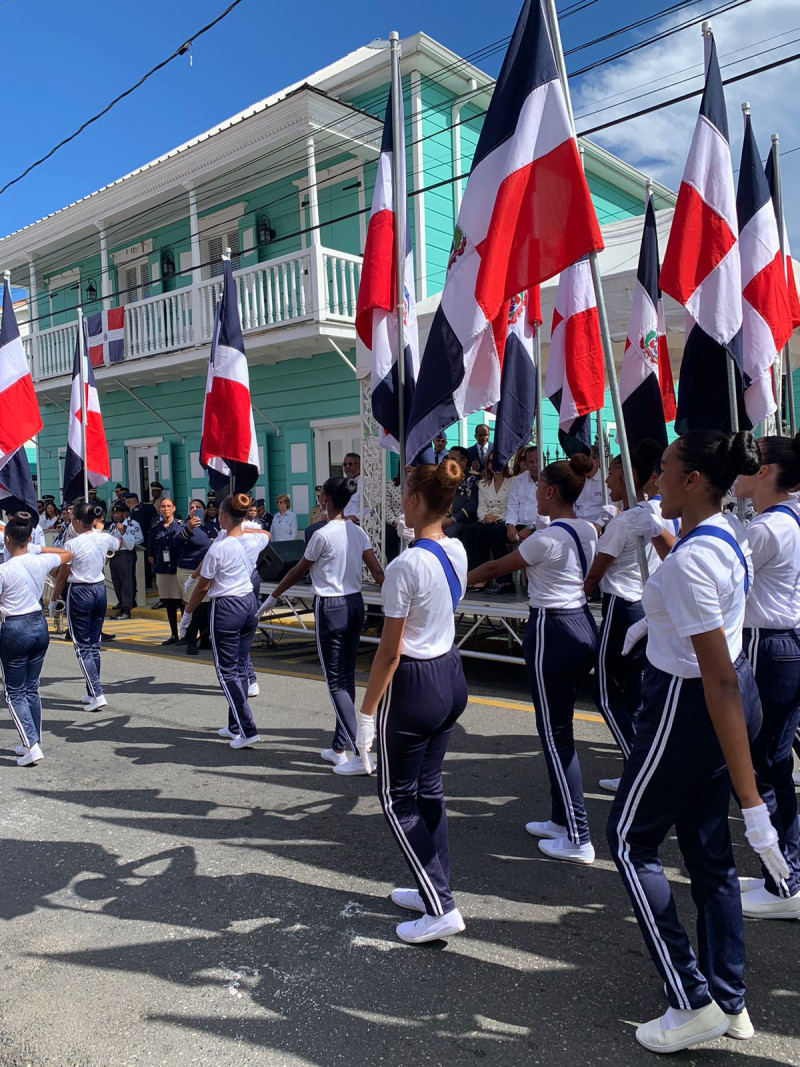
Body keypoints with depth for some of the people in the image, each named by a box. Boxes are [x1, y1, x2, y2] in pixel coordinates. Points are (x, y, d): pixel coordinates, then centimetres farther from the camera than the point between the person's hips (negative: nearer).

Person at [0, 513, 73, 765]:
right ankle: (33, 742, 24)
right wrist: (40, 550, 21)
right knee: (32, 689, 17)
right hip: (40, 626, 5)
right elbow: (67, 555, 19)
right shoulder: (41, 562, -2)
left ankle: (31, 746, -5)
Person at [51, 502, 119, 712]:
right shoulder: (104, 539, -1)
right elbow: (118, 544, 25)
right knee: (94, 645, 14)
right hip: (100, 590, 6)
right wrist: (99, 529, 32)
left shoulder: (73, 544, -15)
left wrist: (53, 600, 6)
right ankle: (92, 693, 21)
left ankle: (97, 695, -8)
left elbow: (62, 577, -7)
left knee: (83, 647, 0)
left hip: (79, 594, -6)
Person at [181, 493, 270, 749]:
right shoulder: (254, 540, 1)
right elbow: (266, 534, 29)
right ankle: (234, 726, 25)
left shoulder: (218, 548, -16)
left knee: (227, 671, 0)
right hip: (250, 603, 7)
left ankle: (247, 731, -6)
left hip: (226, 608, -7)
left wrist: (187, 614, 4)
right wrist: (243, 527, 27)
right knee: (240, 667, 15)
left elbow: (202, 586, -8)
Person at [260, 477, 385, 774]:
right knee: (347, 678, 14)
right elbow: (379, 573, 1)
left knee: (336, 682, -2)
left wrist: (273, 598, 9)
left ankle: (360, 756, -7)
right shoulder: (358, 532, 5)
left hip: (330, 608, -7)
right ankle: (339, 748, 25)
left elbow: (298, 571, -4)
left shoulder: (323, 535, -14)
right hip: (355, 604, 7)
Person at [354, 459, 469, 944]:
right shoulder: (458, 550, -1)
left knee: (397, 797, 9)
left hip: (414, 685, -8)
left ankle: (441, 908, 12)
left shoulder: (405, 566, -23)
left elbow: (390, 652, -20)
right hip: (452, 676, 8)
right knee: (429, 789, 20)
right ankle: (431, 889, 33)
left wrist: (367, 712, -9)